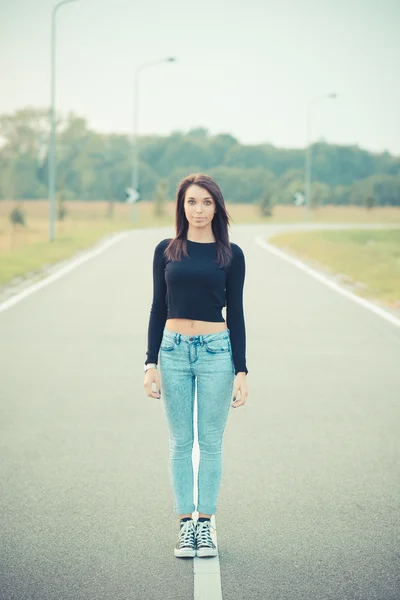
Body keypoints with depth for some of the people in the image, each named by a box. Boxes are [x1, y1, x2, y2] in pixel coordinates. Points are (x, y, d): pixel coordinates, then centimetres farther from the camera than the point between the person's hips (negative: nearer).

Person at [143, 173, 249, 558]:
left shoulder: (230, 254, 2)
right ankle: (185, 525, 12)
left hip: (216, 352, -1)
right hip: (173, 352, 1)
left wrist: (241, 371, -2)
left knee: (211, 442, 4)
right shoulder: (166, 250, 5)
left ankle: (205, 524, 13)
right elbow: (158, 308, 6)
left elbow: (235, 313, 2)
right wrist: (150, 363, -1)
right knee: (180, 442, 5)